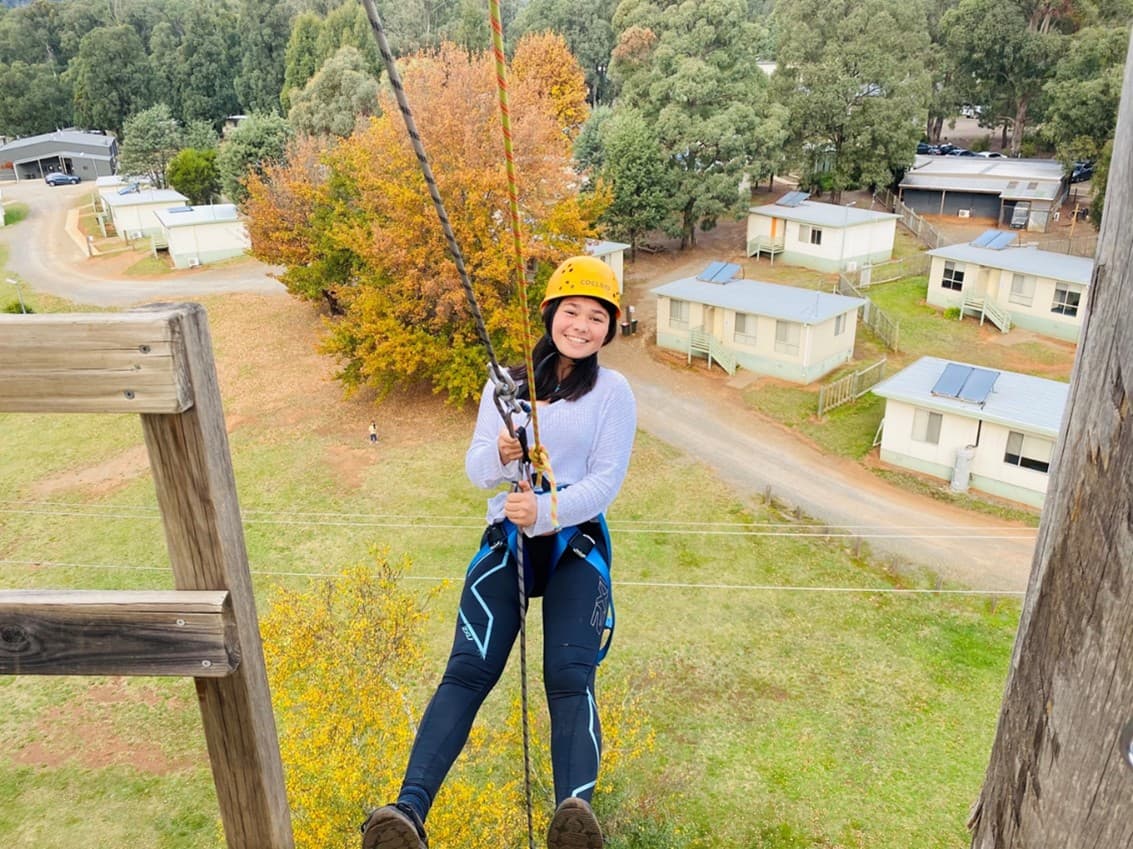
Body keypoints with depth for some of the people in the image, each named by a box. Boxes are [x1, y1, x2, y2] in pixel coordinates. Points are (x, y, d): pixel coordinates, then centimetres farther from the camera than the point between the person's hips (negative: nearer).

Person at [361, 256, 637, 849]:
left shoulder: (613, 391, 5)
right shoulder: (506, 385, 13)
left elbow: (607, 478, -5)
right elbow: (475, 469, 9)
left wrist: (547, 509, -23)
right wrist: (500, 456, -16)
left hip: (577, 541, -1)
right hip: (507, 538, 2)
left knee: (569, 677, -20)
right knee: (468, 669, -15)